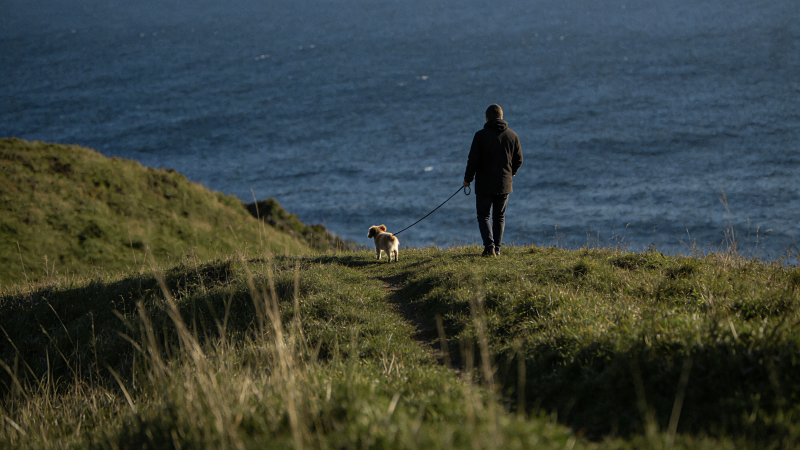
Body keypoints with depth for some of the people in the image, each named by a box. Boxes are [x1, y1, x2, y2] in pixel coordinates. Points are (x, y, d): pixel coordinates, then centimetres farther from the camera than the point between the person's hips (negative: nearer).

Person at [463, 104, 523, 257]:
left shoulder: (481, 135, -10)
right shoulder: (512, 136, 2)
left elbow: (473, 159, -12)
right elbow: (518, 160, 8)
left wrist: (468, 178, 2)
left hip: (485, 184, -3)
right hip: (504, 184, 3)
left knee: (483, 216, 7)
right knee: (499, 217, 16)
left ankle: (489, 245, -12)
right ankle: (497, 248, 14)